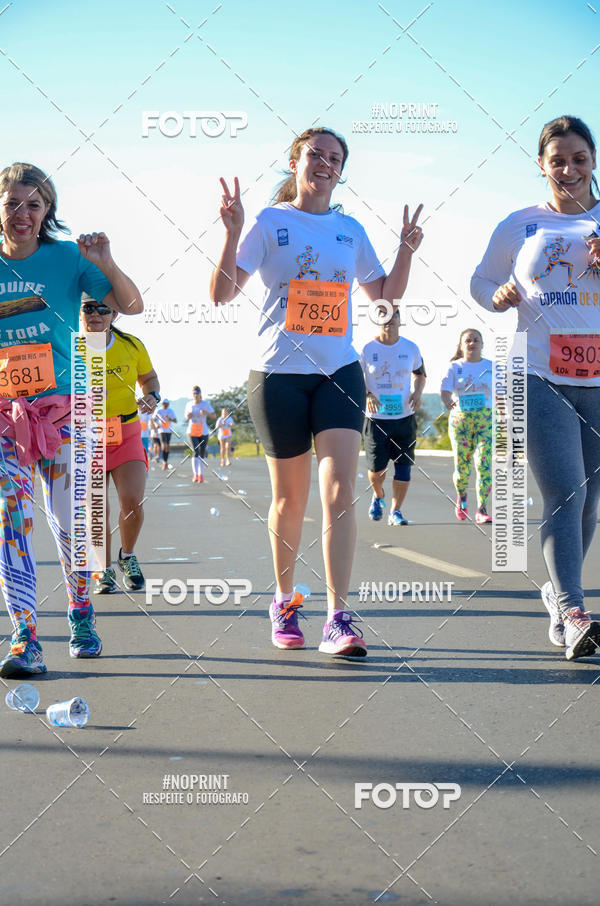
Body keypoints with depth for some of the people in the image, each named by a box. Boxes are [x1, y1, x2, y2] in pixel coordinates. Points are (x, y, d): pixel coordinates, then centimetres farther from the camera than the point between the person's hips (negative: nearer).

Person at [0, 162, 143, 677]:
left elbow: (131, 306, -2)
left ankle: (82, 618, 26)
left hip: (61, 406, -1)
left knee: (68, 520, 3)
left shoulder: (67, 257, 0)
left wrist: (107, 265, -19)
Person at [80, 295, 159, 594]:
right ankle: (104, 571, 22)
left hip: (126, 434, 1)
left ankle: (127, 556, 17)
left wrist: (152, 396, -6)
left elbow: (149, 377, 15)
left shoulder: (131, 345, -1)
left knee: (132, 502, -13)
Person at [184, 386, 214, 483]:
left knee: (202, 453, 4)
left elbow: (214, 415, -4)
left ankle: (201, 474, 16)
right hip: (192, 431, 1)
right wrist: (187, 416, -5)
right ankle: (195, 474, -17)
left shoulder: (205, 403, 0)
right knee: (195, 452, -12)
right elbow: (186, 417, 20)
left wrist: (206, 412, -23)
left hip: (203, 431, -1)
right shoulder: (189, 404, 8)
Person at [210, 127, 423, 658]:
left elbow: (385, 293, 22)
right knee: (291, 498, 6)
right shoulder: (269, 222, 2)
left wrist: (407, 249, 7)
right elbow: (223, 294, -5)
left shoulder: (350, 230, 13)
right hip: (279, 371, -2)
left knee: (340, 492, -12)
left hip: (340, 370, 2)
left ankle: (338, 618, -14)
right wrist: (232, 233, -17)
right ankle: (285, 601, 27)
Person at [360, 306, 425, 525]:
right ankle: (377, 496, 30)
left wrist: (417, 392, -2)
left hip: (405, 417, 2)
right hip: (376, 418, -2)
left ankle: (395, 511, 10)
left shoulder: (411, 348, 4)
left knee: (403, 466, -2)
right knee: (377, 467, -3)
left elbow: (420, 374, 18)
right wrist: (366, 395, -17)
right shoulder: (367, 349, -3)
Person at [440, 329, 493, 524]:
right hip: (459, 420, -1)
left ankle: (481, 510, -13)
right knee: (462, 469, 0)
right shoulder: (454, 367, 4)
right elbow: (445, 390, -10)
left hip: (486, 420, 1)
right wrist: (448, 402, -31)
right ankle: (461, 496, 33)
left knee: (484, 464, -15)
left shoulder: (491, 367, 8)